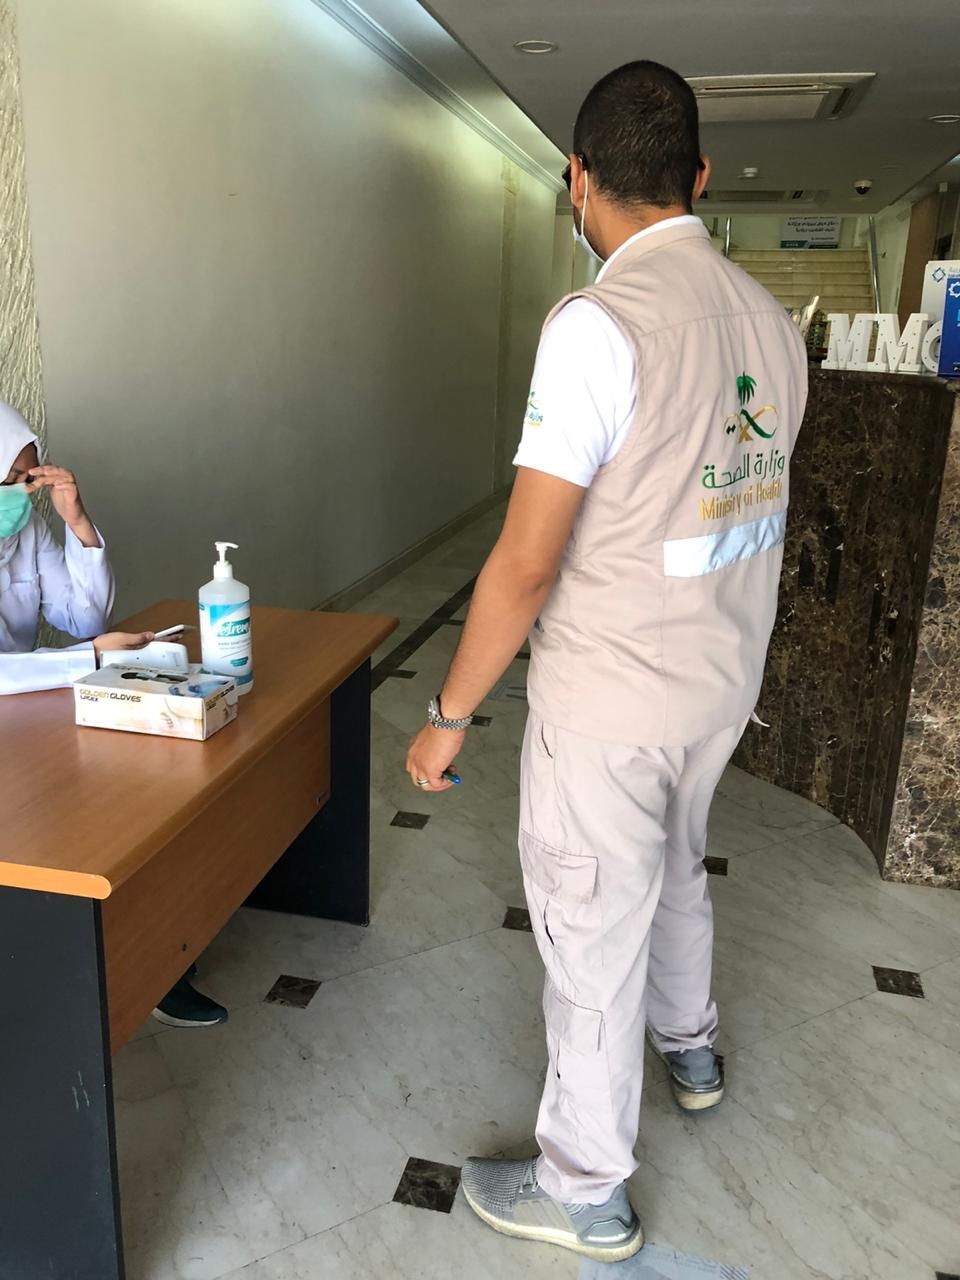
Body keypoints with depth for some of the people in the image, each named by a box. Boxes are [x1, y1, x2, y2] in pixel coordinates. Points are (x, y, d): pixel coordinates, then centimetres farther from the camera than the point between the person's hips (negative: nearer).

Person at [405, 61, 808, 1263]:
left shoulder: (600, 321, -21)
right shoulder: (771, 320, 2)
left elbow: (526, 564, -23)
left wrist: (447, 715, -11)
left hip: (609, 708, -7)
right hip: (723, 686, 8)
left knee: (592, 940, 10)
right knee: (674, 874, 30)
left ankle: (586, 1193, 31)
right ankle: (689, 1049, 55)